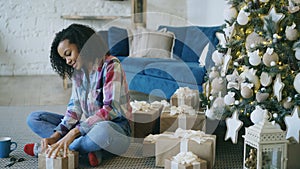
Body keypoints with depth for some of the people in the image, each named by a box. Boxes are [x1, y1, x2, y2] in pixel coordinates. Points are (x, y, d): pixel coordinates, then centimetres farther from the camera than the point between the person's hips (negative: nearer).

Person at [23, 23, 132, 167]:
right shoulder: (77, 72, 9)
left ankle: (43, 149, -19)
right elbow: (74, 107, 4)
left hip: (114, 128, -7)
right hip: (89, 125, 7)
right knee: (34, 118, -1)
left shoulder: (111, 66, -14)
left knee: (102, 131, -43)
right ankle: (90, 149, -19)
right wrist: (56, 135, -13)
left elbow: (111, 108, -24)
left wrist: (74, 132, -31)